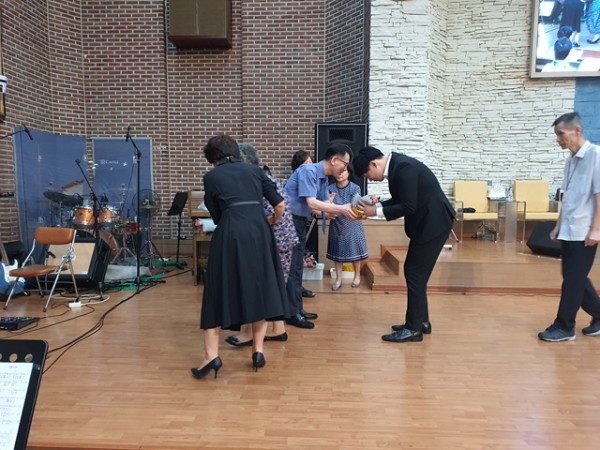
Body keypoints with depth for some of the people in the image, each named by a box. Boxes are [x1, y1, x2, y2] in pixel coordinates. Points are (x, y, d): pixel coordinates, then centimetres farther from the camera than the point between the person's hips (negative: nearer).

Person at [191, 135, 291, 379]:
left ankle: (212, 356, 7)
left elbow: (216, 216, 13)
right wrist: (272, 223, 32)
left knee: (219, 292, 8)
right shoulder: (254, 170, 17)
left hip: (231, 234, -2)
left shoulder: (211, 177, 12)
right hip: (259, 231, 3)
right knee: (260, 288, 14)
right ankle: (258, 350, 17)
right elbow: (280, 205, 12)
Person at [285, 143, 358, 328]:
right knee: (292, 267, -4)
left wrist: (349, 211, -10)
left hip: (299, 221, 10)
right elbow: (311, 203, -25)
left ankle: (297, 309, 25)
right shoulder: (308, 171, -18)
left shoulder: (323, 178, 10)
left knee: (297, 266, 15)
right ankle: (293, 314, 6)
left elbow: (326, 206, 5)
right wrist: (341, 208, -25)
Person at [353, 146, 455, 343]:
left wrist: (377, 212, -17)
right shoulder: (396, 164, 8)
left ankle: (413, 328, 6)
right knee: (414, 272, 14)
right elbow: (400, 200, 15)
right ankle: (420, 321, 25)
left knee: (416, 274, -4)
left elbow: (409, 206, -24)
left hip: (433, 223, -10)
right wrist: (377, 205, 2)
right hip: (426, 222, 10)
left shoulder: (404, 167, -23)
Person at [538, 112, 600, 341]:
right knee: (575, 278, 13)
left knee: (573, 280, 0)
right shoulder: (570, 160, 11)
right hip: (568, 230, 8)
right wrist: (558, 225, 16)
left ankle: (565, 326, 12)